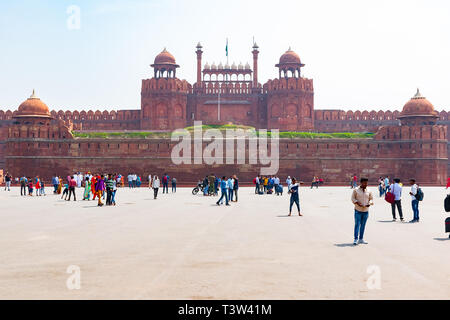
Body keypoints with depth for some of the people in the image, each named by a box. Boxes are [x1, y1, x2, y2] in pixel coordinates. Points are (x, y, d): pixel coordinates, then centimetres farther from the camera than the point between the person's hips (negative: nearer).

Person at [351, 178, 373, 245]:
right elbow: (353, 198, -1)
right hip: (358, 210, -4)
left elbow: (371, 198, 14)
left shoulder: (368, 191, 8)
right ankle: (356, 239, -6)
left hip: (366, 211, 4)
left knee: (363, 225, 8)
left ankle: (361, 239, 15)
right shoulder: (356, 190, -1)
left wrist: (370, 203, -7)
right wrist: (357, 203, -17)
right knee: (357, 225, -6)